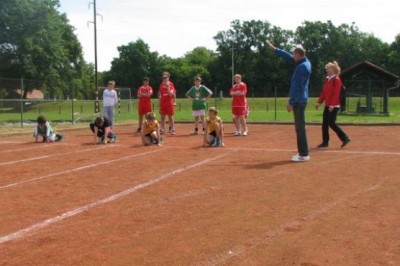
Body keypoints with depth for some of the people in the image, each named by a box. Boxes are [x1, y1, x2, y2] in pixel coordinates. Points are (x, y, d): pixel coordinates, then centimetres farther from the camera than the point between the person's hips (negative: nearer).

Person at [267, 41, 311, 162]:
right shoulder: (304, 62, 11)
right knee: (300, 127, 13)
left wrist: (291, 102, -19)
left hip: (299, 101, -10)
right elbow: (289, 57, 24)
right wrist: (274, 49, 27)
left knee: (300, 127, -7)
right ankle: (303, 152, 18)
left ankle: (304, 154, -3)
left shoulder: (302, 67, -18)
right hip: (300, 100, 10)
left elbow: (297, 87, -20)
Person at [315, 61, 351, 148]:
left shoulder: (336, 79, -11)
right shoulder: (327, 79, 14)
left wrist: (332, 104, -24)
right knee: (324, 123, 7)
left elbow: (336, 93, -18)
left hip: (334, 106, -9)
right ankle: (325, 142, 13)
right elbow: (323, 92, 17)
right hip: (327, 105, 9)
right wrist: (319, 102, 12)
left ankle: (345, 138, -2)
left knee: (331, 123, -11)